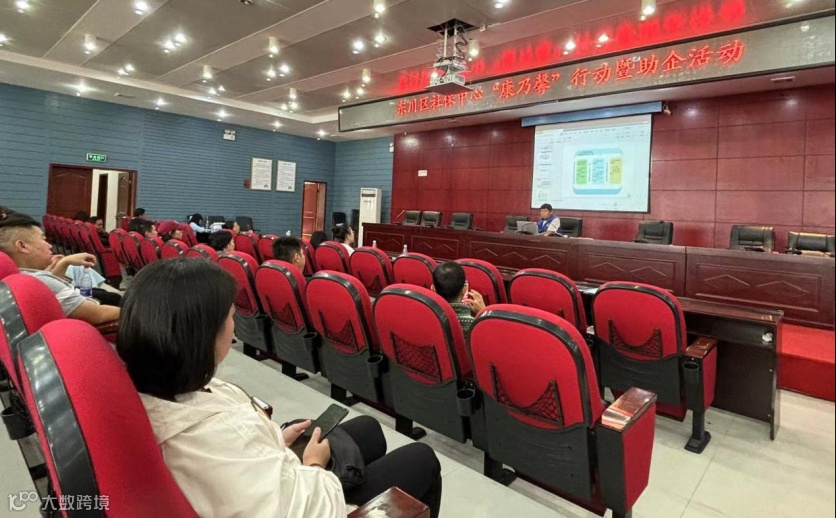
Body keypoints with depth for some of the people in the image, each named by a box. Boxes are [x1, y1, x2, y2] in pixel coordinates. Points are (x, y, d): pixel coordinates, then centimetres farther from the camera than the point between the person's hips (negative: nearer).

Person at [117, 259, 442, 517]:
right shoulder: (223, 432, -43)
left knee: (368, 429, 24)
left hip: (265, 486, 8)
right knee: (421, 460, 10)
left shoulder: (150, 394, -15)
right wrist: (314, 465, -15)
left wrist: (276, 441, -2)